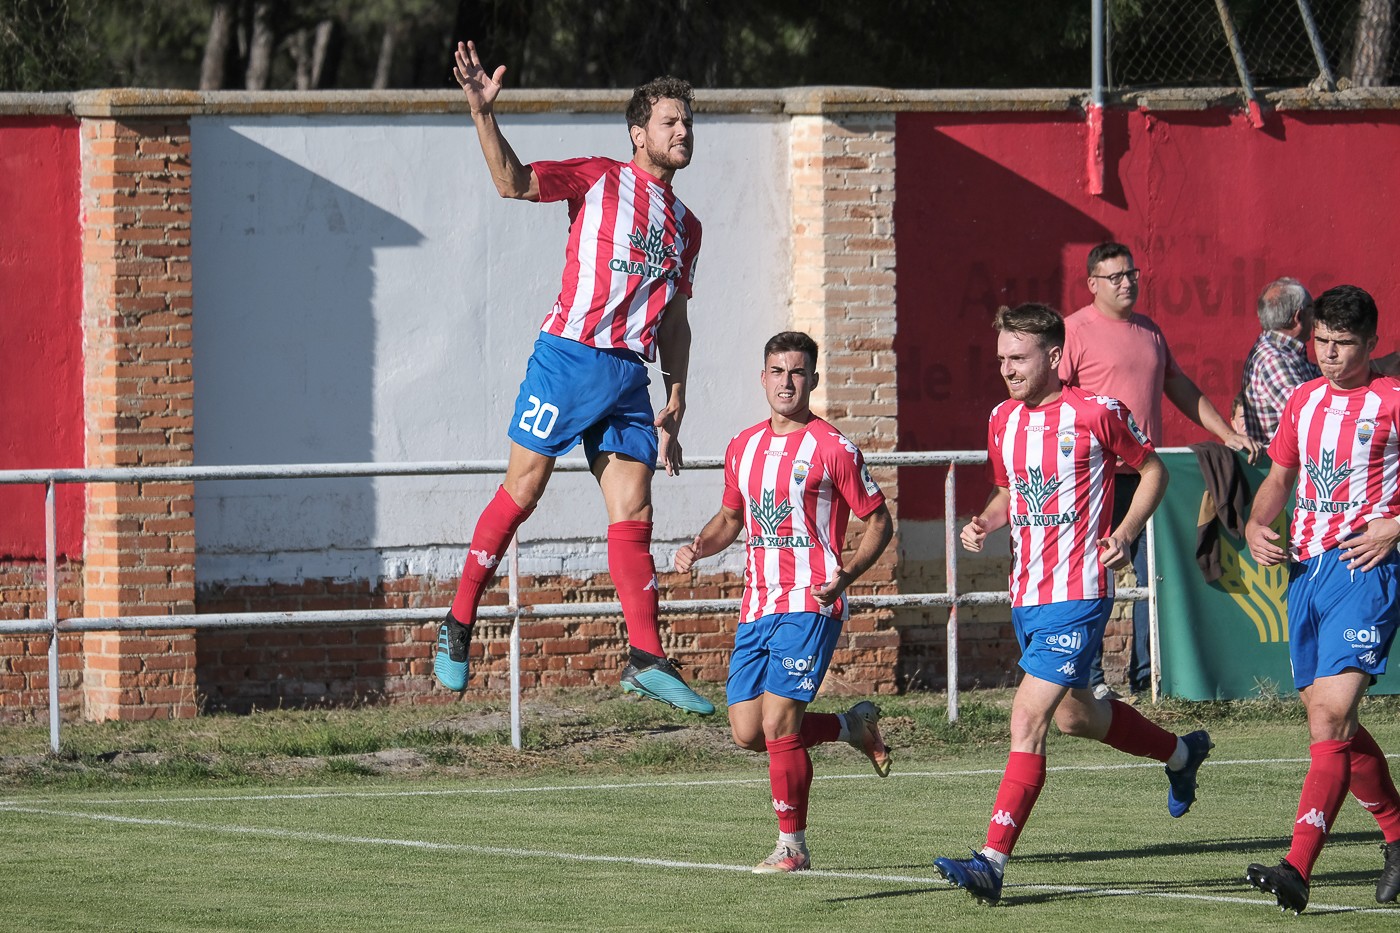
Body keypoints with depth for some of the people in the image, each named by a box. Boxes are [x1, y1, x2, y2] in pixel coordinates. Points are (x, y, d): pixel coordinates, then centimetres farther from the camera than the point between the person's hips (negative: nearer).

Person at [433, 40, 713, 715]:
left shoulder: (685, 226, 19)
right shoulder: (601, 180, 2)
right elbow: (514, 181, -11)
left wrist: (674, 406, 15)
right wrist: (483, 113, -26)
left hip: (629, 376, 5)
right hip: (569, 354, -5)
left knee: (632, 516, 0)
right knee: (521, 489, -3)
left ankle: (646, 659, -3)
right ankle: (458, 623, 9)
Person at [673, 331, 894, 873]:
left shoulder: (832, 449, -6)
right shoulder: (744, 447, 13)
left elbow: (878, 522, 0)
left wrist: (846, 574, -16)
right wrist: (697, 548, 6)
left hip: (809, 605, -7)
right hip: (757, 606, 7)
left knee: (778, 724, -13)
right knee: (747, 732, 4)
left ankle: (792, 847, 0)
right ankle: (851, 726, 28)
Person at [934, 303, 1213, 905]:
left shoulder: (1097, 414, -10)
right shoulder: (1003, 421, 8)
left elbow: (1152, 471, 4)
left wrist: (1125, 532, -10)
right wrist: (983, 524, 3)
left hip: (1077, 594, -8)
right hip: (1026, 595, 8)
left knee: (1028, 719, -16)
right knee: (1073, 714, 22)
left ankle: (992, 861, -19)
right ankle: (1179, 753, 48)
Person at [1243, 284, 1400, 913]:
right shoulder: (1303, 401, 15)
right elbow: (1279, 478, 26)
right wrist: (1255, 527, 7)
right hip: (1304, 567, 7)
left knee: (1332, 715, -18)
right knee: (1330, 722, 12)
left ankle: (1298, 868, -26)